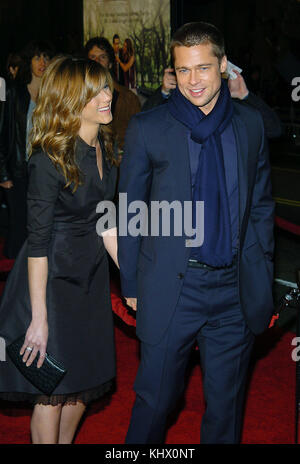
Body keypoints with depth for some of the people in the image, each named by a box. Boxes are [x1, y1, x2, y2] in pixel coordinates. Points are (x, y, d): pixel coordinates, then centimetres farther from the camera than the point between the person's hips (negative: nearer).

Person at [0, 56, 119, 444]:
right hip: (52, 277, -7)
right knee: (53, 389, 6)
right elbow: (38, 241, -21)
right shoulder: (49, 158, -22)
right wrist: (39, 319, -21)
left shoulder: (104, 148, 1)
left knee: (86, 379, 18)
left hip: (91, 274, 7)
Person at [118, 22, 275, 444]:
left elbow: (261, 206, 10)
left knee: (226, 403, 16)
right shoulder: (147, 128, -3)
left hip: (236, 290, 3)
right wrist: (131, 285, 2)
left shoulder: (250, 124, 4)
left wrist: (263, 279, 7)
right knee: (155, 400, 8)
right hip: (171, 289, -2)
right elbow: (130, 212, 2)